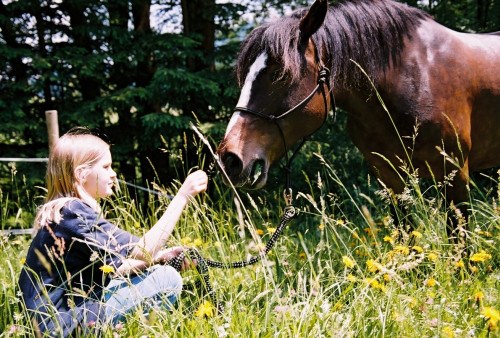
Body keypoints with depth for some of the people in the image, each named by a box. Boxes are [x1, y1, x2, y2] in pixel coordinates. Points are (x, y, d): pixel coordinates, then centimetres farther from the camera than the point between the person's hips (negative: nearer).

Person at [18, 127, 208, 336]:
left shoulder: (65, 211, 12)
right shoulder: (72, 212, -20)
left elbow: (112, 268, 15)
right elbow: (143, 250, -23)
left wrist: (161, 256, 3)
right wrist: (182, 197, -20)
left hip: (72, 307, 10)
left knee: (158, 271, 16)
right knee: (167, 279, -13)